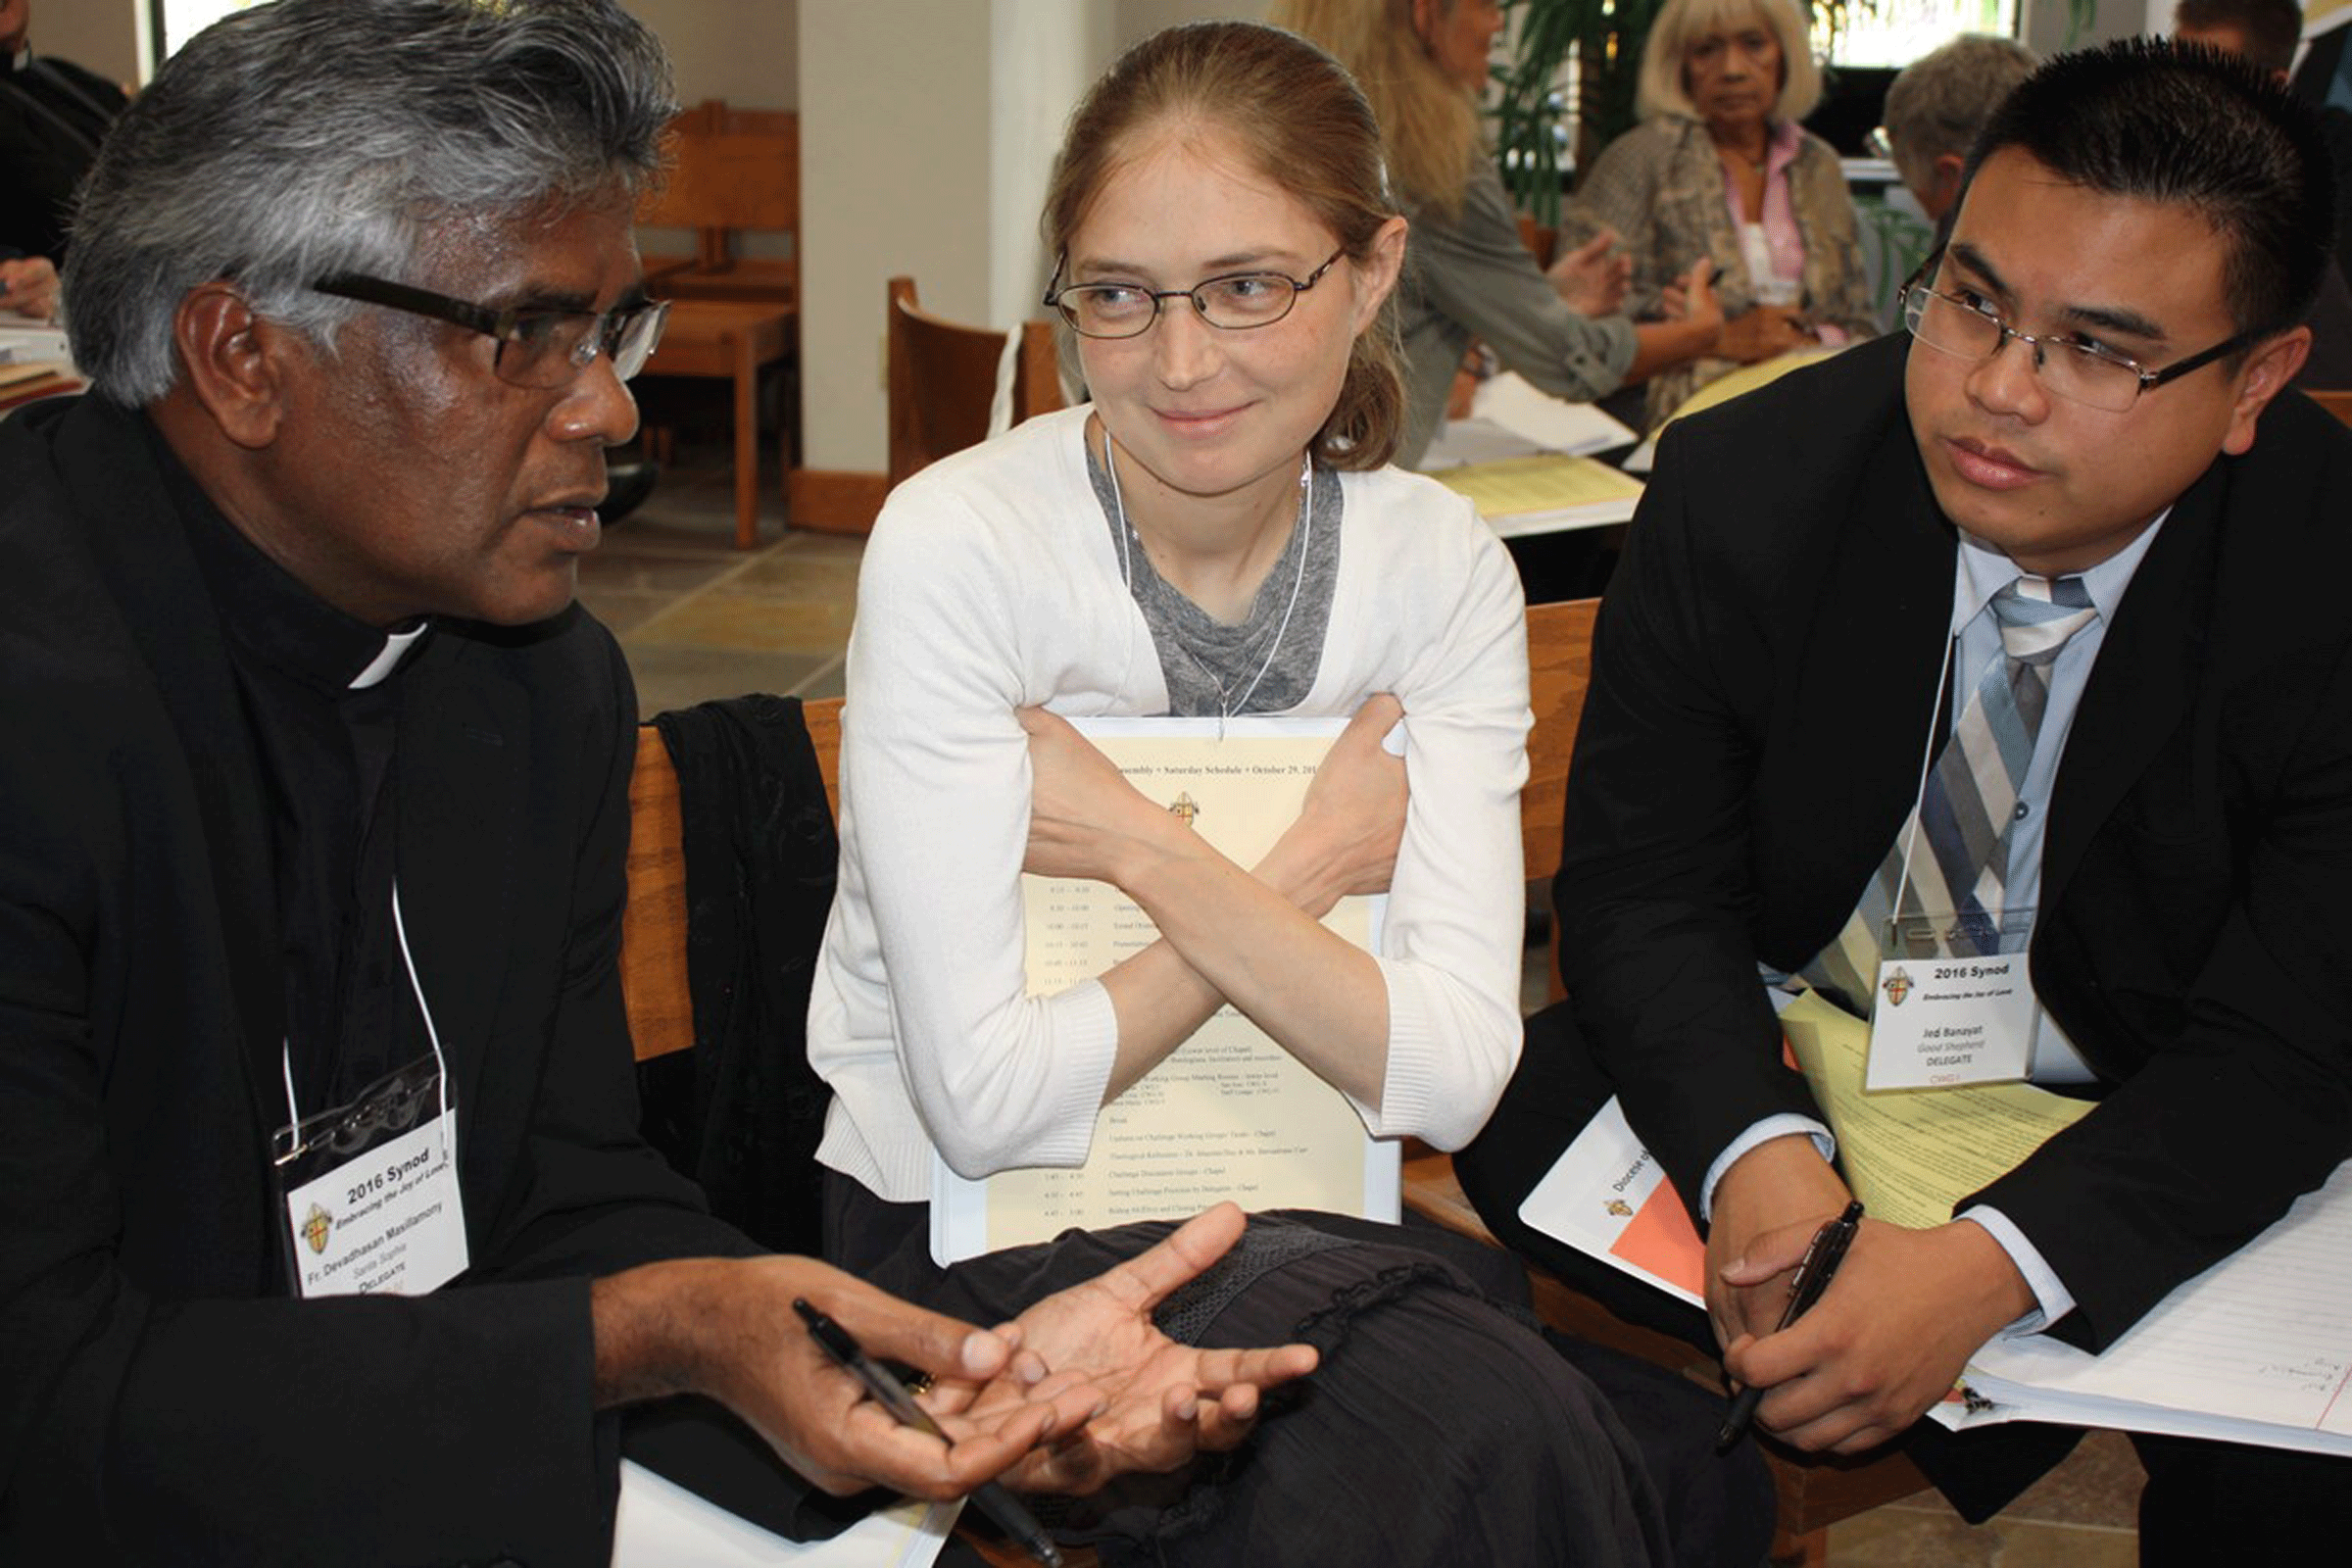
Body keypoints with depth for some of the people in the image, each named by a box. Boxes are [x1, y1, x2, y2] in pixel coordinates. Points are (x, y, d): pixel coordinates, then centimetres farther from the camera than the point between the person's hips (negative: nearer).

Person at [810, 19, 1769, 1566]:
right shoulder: (956, 549, -16)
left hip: (1299, 1207, 4)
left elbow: (1453, 1073, -14)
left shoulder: (1442, 568, -5)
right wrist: (1313, 867, -15)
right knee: (1482, 1431, -29)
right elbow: (989, 1100, -20)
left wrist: (1154, 855, -21)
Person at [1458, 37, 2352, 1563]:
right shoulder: (1742, 488, -18)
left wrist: (1989, 1269, -41)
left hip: (2145, 1137, -2)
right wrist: (1754, 1149, -35)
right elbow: (1642, 886, -13)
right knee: (1528, 1113, -23)